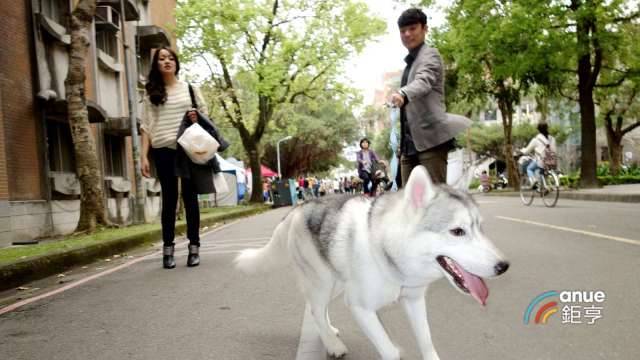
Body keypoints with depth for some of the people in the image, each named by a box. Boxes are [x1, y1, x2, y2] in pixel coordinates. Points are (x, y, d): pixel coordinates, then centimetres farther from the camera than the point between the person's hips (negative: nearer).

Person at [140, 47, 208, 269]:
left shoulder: (190, 88, 11)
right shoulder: (151, 93, 8)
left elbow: (205, 114, 15)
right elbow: (146, 125, 3)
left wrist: (198, 119, -9)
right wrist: (143, 155, -5)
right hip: (163, 150, 0)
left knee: (190, 197, 2)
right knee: (169, 199, 2)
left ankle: (194, 247, 7)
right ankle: (168, 249, 7)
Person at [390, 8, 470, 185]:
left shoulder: (430, 54, -2)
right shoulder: (409, 64, 24)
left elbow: (424, 81, -26)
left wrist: (402, 94, -46)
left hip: (431, 138, -8)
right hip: (410, 143, 8)